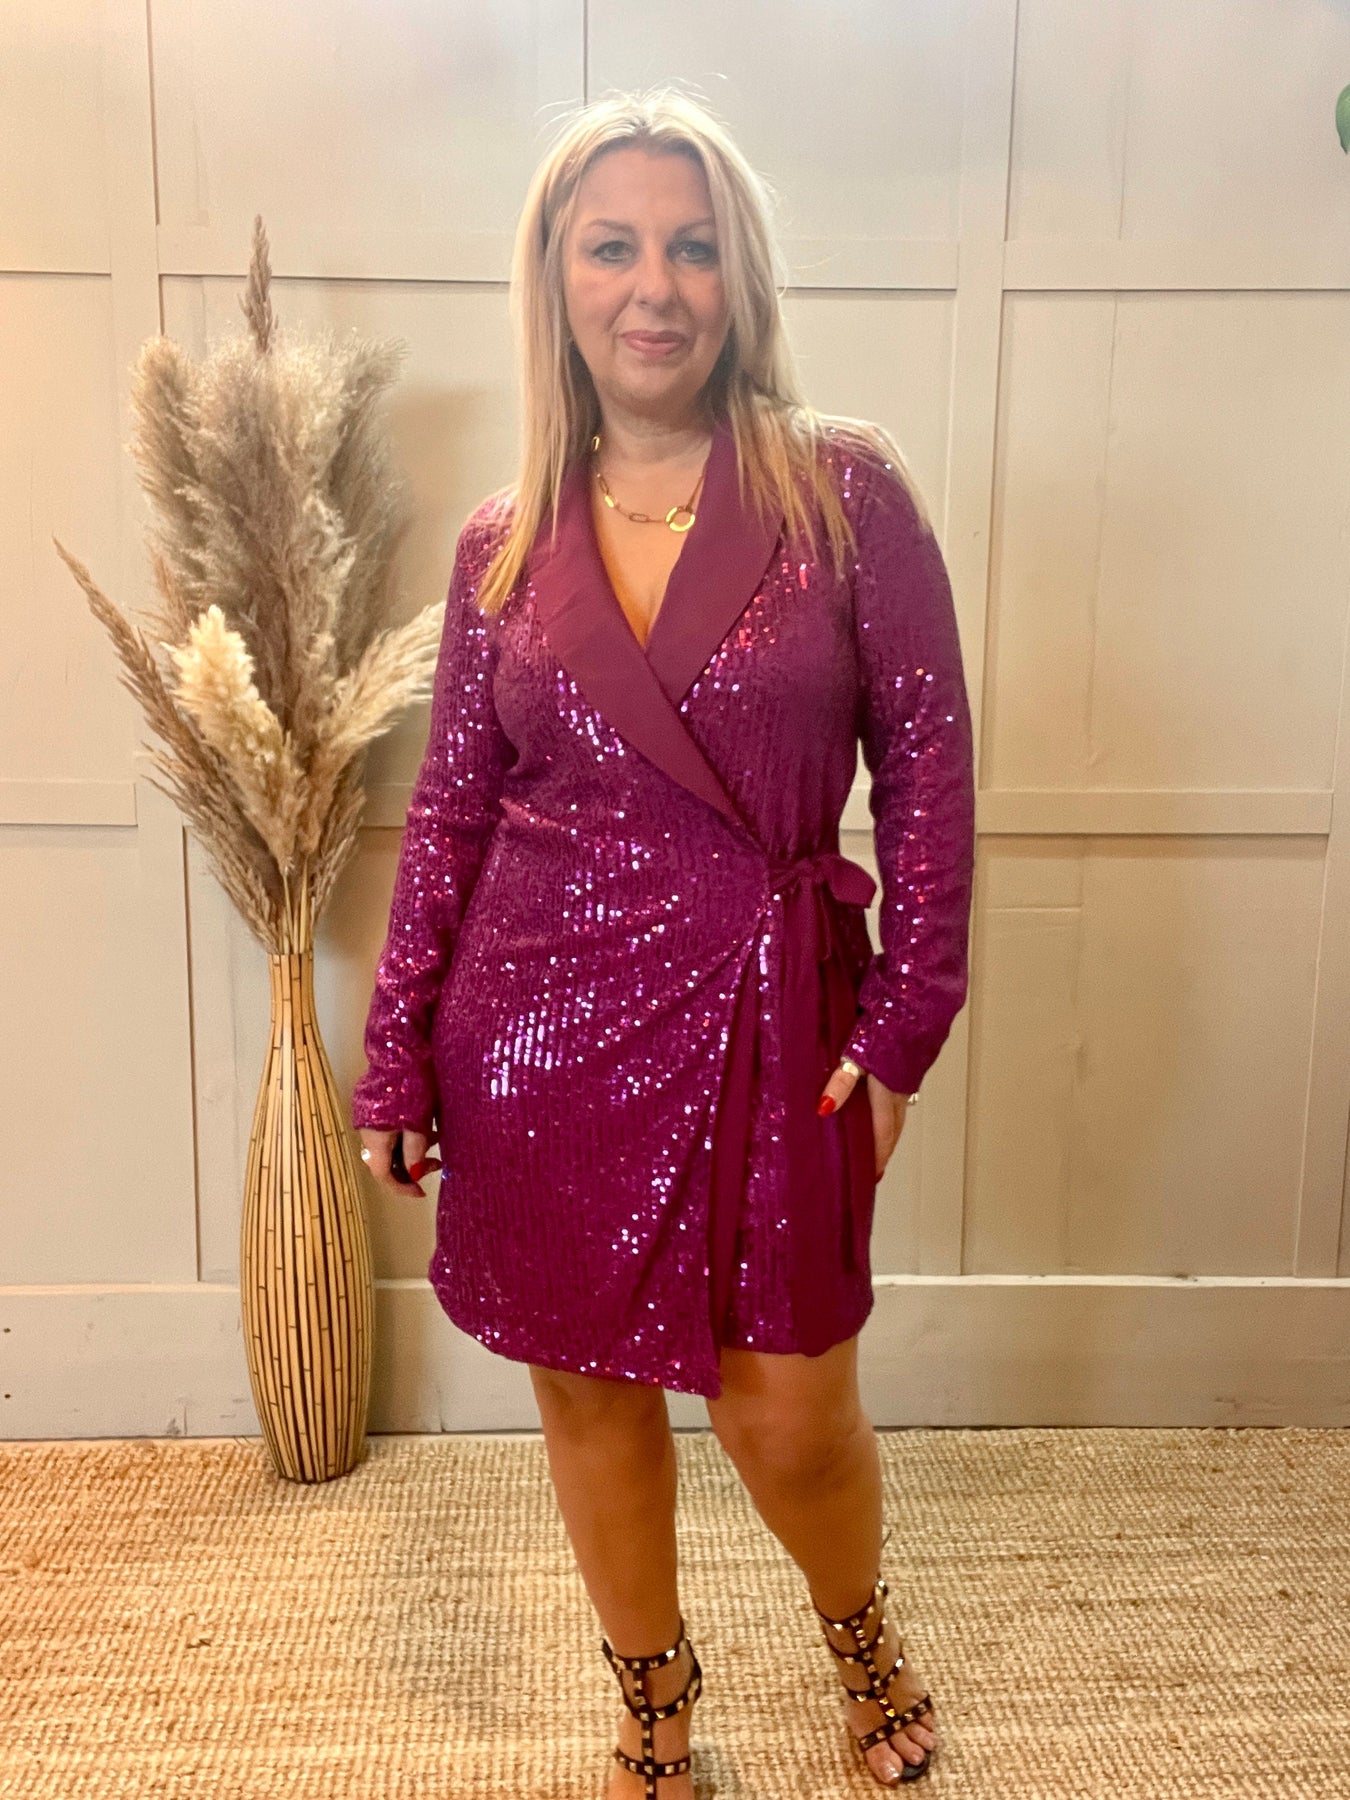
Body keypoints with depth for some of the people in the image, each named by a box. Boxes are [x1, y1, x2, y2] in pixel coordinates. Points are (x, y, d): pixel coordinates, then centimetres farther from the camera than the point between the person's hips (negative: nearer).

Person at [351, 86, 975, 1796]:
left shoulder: (845, 488, -4)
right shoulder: (503, 544, 4)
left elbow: (928, 767, -3)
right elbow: (450, 808, 7)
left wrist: (902, 1022, -6)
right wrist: (397, 1061, 6)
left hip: (763, 1015, -2)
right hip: (544, 1016, 3)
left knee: (787, 1413, 6)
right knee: (588, 1391, 15)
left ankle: (860, 1628, 44)